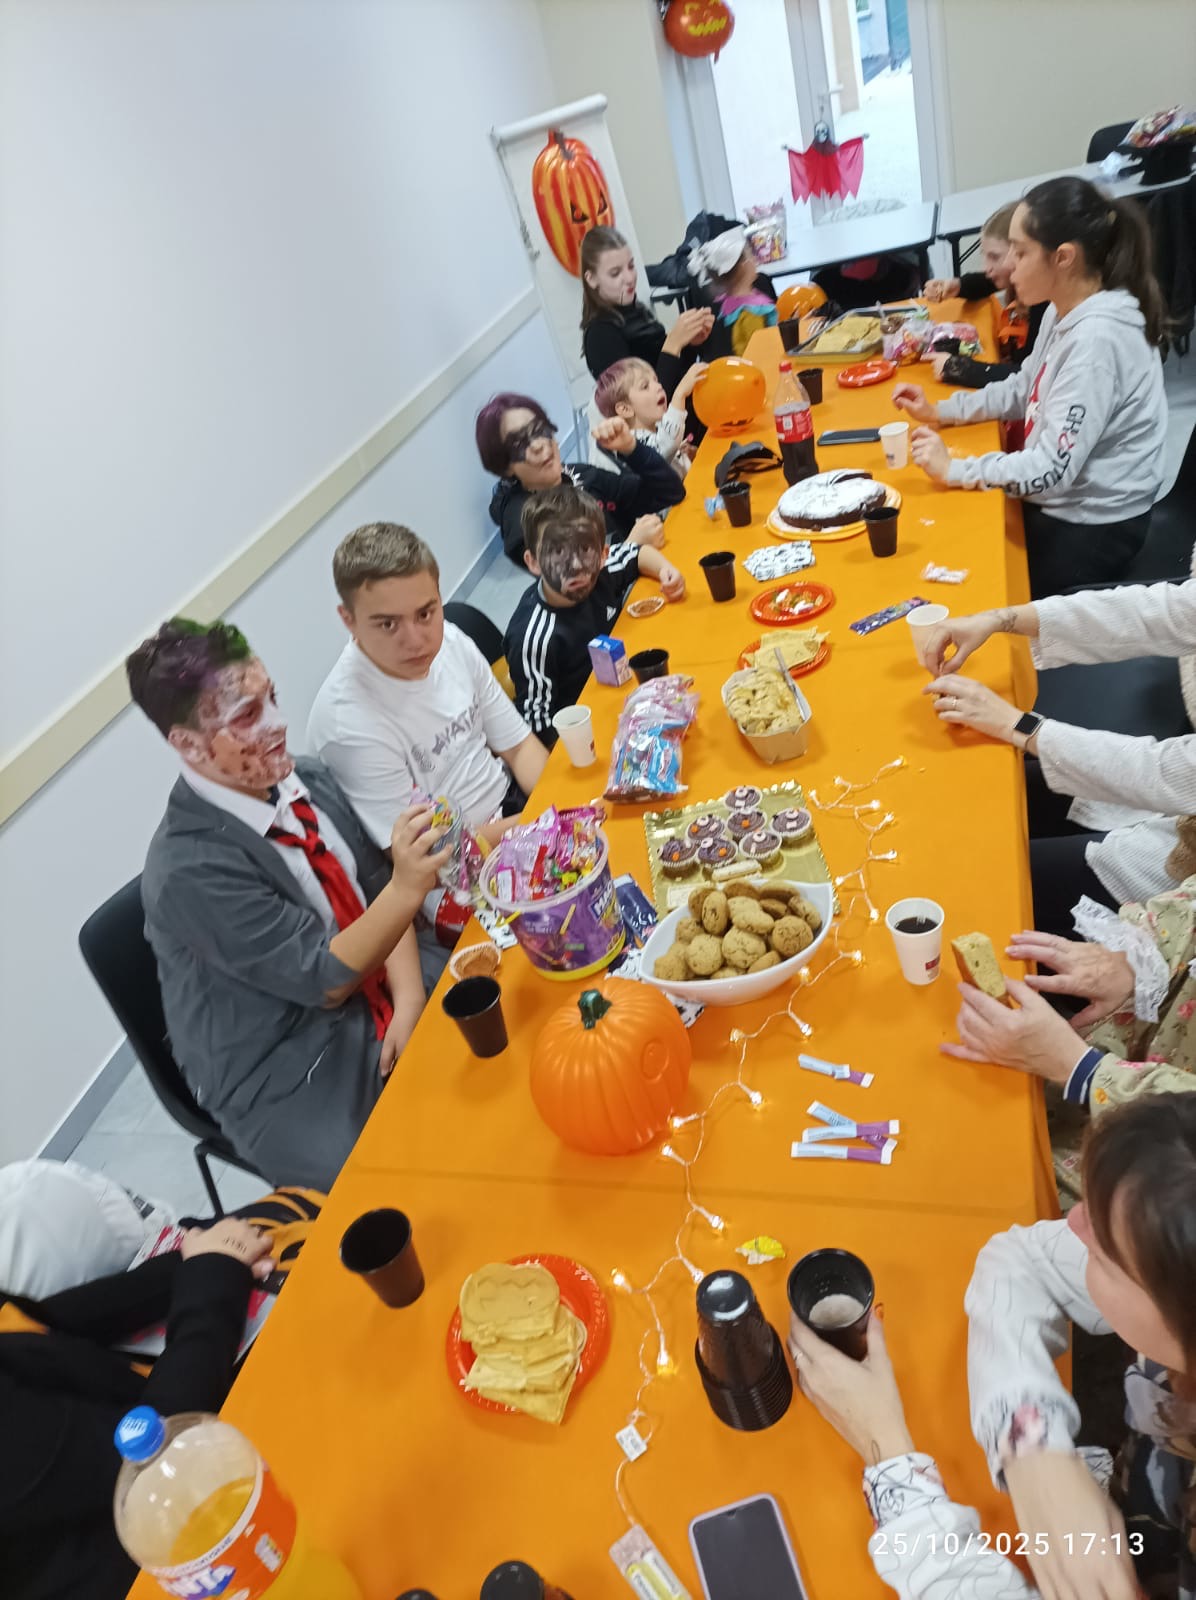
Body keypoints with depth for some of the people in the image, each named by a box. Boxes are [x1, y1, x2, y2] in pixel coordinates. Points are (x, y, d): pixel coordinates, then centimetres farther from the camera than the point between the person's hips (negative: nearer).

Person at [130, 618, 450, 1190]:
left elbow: (376, 890, 2)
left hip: (382, 1005, 6)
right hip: (293, 1080, -6)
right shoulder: (188, 870, -24)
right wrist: (408, 887, -36)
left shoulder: (309, 781, -3)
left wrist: (409, 999, -12)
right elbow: (326, 980, -22)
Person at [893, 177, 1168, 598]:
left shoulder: (1097, 338, -27)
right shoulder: (1063, 312, 2)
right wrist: (939, 411, 6)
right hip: (1059, 503, 9)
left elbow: (1052, 469, -30)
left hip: (1091, 529, -8)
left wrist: (954, 469, -22)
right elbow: (1023, 390, 18)